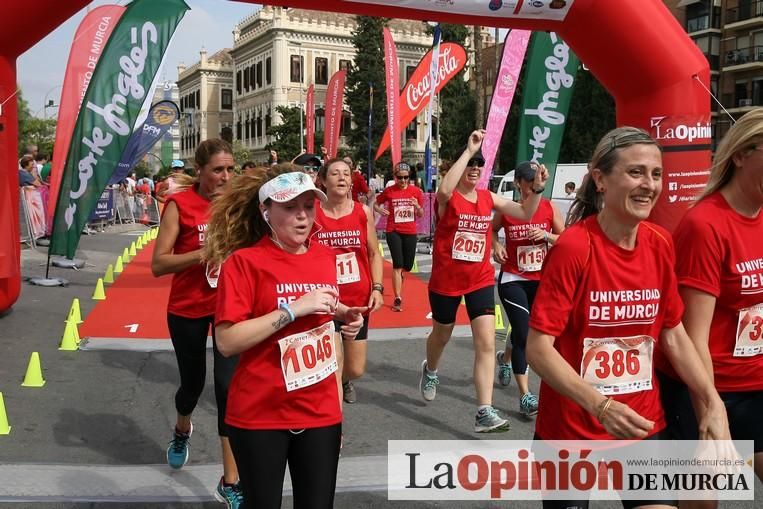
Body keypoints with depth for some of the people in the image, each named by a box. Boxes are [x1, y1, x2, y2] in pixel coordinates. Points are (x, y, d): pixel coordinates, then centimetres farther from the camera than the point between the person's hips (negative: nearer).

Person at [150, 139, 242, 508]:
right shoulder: (179, 204, -13)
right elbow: (158, 264, -17)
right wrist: (205, 253, -28)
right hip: (187, 309, -1)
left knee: (228, 385, -7)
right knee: (193, 382, 16)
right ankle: (182, 431, 52)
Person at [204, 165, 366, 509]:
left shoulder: (326, 258, 3)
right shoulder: (244, 261, -13)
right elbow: (227, 342, -19)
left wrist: (343, 314, 0)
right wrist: (293, 309, -24)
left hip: (321, 411, 4)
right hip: (259, 414, -4)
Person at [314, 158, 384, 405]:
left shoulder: (363, 212, -1)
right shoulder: (312, 213, -7)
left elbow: (374, 254, 7)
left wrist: (377, 288, -4)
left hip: (358, 299, 2)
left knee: (356, 370, 12)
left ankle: (344, 381, 49)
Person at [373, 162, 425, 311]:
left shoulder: (416, 191, 0)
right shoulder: (389, 191, -3)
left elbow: (421, 215, 7)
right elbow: (376, 204, 10)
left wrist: (418, 207, -14)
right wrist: (380, 210, -11)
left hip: (410, 232, 2)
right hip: (394, 231, -2)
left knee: (407, 266, 11)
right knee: (398, 265, -10)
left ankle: (398, 276, 49)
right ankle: (397, 299, -4)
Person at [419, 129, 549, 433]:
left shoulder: (489, 198, 3)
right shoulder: (449, 198, -11)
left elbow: (525, 214, 2)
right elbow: (444, 189, -37)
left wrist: (537, 189, -16)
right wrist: (468, 150, -36)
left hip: (481, 280, 3)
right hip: (446, 280, -3)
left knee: (487, 343, -9)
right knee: (442, 334, 20)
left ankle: (484, 413, -8)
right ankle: (430, 371, 54)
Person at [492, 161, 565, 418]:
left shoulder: (550, 208, -3)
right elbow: (492, 230, 14)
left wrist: (546, 235, -16)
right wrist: (496, 246, -5)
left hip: (541, 279, 3)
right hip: (513, 279, -3)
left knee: (522, 331, 19)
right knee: (523, 334, -12)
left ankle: (505, 357, 53)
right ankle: (525, 396, -6)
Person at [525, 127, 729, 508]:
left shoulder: (659, 245, -3)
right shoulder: (573, 248, -19)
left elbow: (673, 333, 8)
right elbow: (538, 348, -20)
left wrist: (712, 401, -3)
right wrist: (600, 406, -30)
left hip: (643, 423, 5)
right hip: (572, 429, -4)